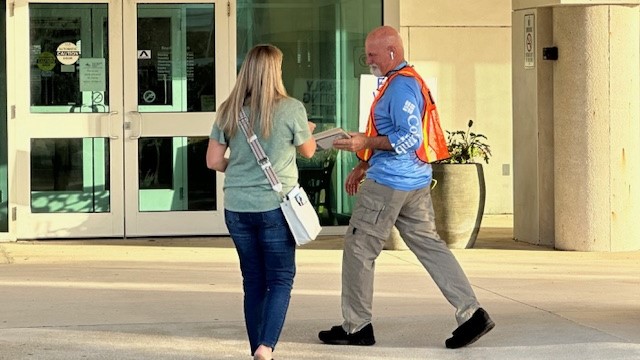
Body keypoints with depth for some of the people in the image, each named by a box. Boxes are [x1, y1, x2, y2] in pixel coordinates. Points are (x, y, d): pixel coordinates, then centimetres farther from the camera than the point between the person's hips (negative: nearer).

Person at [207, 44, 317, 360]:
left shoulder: (230, 111, 0)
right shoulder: (291, 109, -9)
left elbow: (213, 161, 4)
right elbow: (308, 151, 7)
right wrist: (307, 130, 29)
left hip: (237, 209, 4)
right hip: (275, 206, -3)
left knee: (253, 282, 13)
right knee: (280, 279, 3)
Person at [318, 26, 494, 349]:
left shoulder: (401, 86, -16)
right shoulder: (399, 82, 18)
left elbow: (410, 139, -23)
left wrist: (366, 143, -21)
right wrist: (363, 167, 25)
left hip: (388, 184, -10)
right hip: (414, 182, 10)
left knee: (358, 249, 1)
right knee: (429, 244, 8)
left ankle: (356, 327, 9)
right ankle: (471, 314, 2)